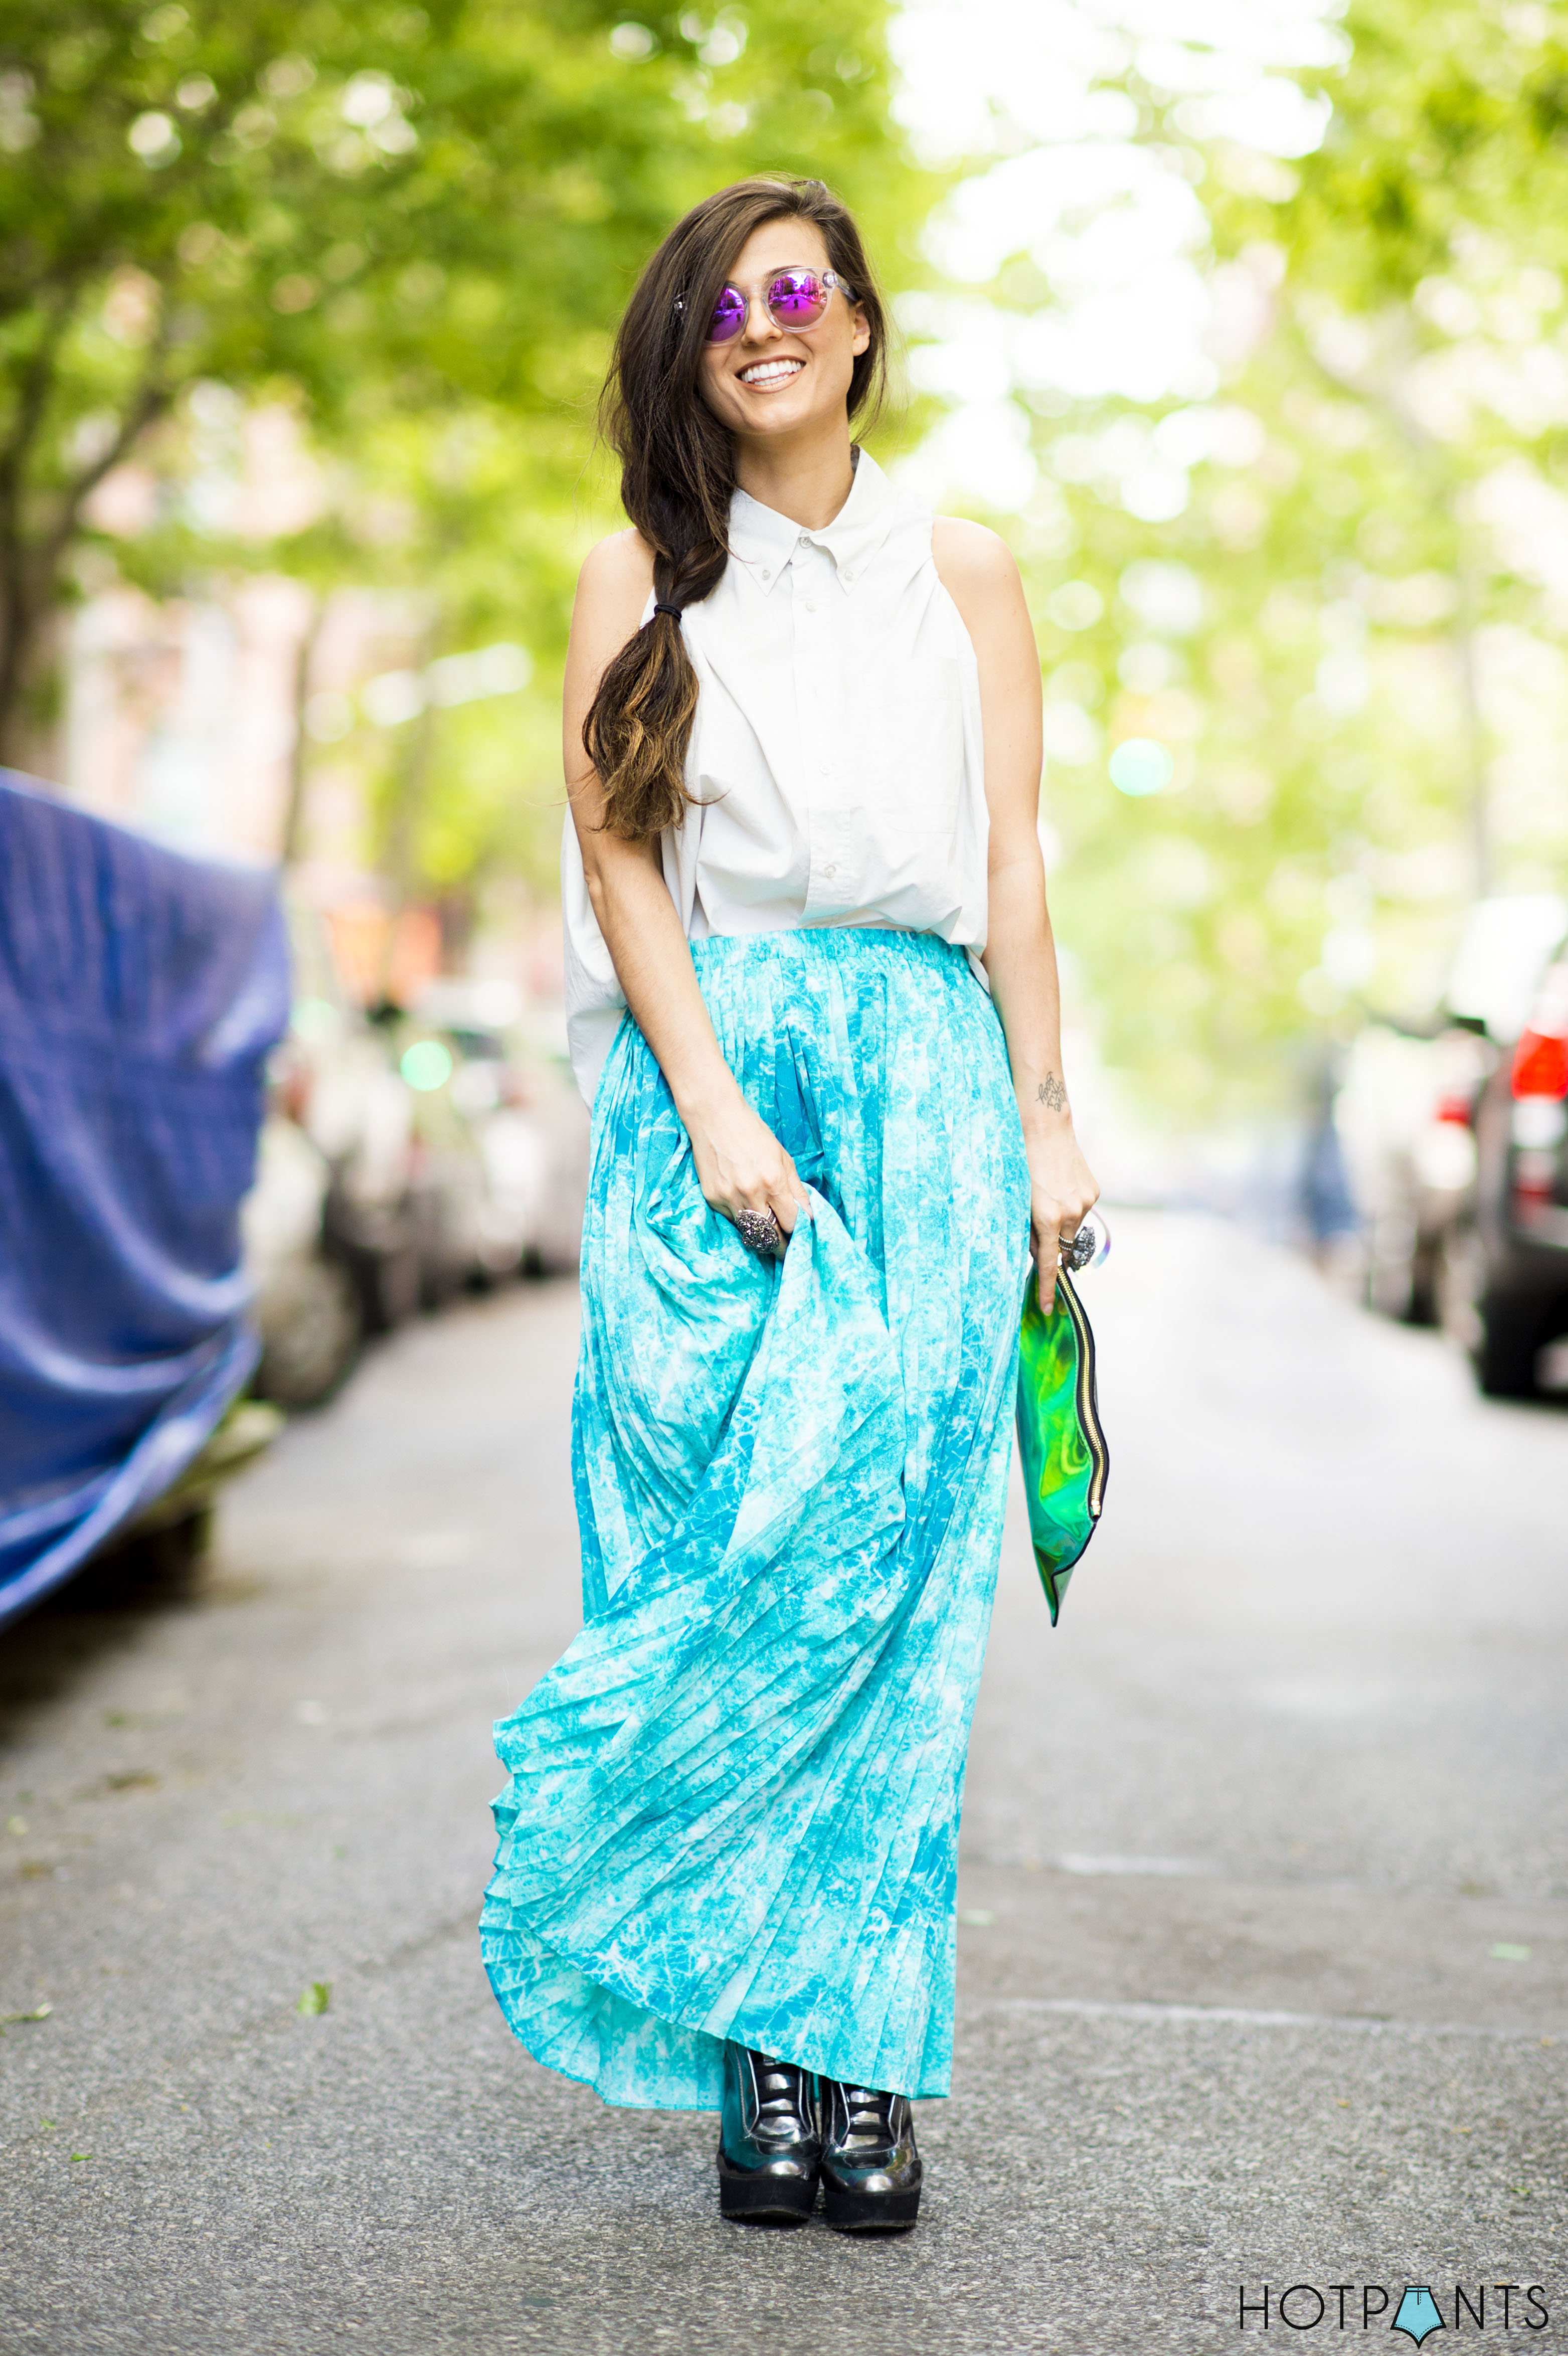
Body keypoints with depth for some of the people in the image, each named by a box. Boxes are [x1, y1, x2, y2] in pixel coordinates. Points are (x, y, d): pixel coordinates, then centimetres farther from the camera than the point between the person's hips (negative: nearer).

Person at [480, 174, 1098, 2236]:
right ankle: (756, 2054, 1)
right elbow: (620, 854, 2)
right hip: (707, 1079, 0)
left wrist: (1045, 1122, 4)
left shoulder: (963, 574, 14)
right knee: (724, 1541, -7)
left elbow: (1013, 866, 11)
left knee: (887, 1554, -7)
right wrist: (714, 1108, -11)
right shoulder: (643, 580, 11)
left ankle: (867, 2058, 0)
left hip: (924, 1078, 1)